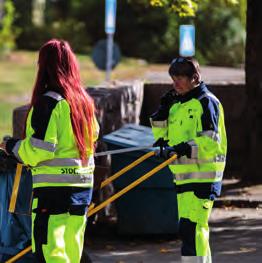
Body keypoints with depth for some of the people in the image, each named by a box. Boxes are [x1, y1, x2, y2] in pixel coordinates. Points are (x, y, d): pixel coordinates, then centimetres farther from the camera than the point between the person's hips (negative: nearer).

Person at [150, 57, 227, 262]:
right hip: (184, 176, 9)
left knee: (191, 228, -16)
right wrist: (163, 111, 7)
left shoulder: (207, 102, -9)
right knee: (196, 229, 13)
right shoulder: (177, 104, 17)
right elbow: (162, 136, 20)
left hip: (203, 175, -9)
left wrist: (185, 149, -30)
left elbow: (210, 142, -17)